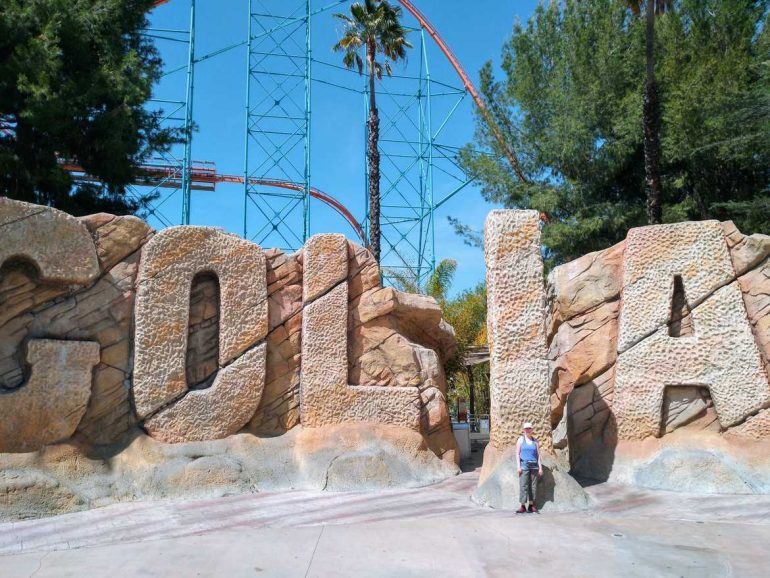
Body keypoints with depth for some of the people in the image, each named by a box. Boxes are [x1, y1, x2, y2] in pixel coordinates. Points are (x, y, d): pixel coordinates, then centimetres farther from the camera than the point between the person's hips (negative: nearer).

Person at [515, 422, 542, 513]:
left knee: (533, 486, 3)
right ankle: (523, 506, -6)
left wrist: (540, 467, 6)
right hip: (524, 465, -3)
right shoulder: (521, 439, 4)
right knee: (523, 485, -8)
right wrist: (518, 466, -7)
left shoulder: (535, 441, 12)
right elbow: (517, 453, 2)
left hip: (534, 465, 3)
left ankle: (532, 506, 10)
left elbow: (538, 454, 13)